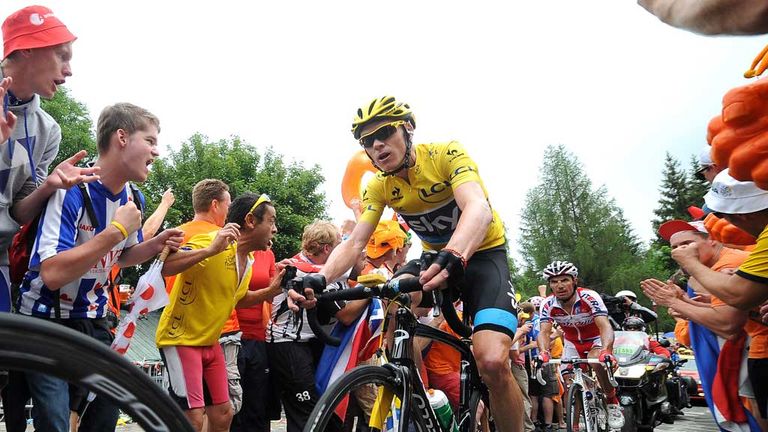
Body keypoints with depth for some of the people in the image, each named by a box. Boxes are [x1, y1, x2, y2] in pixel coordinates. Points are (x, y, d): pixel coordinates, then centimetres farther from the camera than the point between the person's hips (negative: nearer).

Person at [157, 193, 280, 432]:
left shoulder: (249, 259, 4)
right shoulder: (210, 241, -22)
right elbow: (163, 267, -34)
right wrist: (210, 250, -43)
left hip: (209, 342, 8)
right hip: (180, 339, -8)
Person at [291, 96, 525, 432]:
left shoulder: (446, 154, -21)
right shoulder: (379, 186, -6)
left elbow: (478, 208, -38)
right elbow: (354, 243, -13)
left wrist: (453, 256, -58)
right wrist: (319, 279, -33)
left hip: (481, 253, -5)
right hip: (435, 258, 6)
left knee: (492, 363, -26)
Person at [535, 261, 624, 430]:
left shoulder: (589, 297, -30)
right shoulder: (548, 305, -21)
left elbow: (605, 326, -40)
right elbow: (544, 332, -29)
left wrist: (606, 350, -60)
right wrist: (544, 352, -52)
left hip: (597, 339, -4)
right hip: (572, 343, 4)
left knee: (597, 361, -35)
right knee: (570, 386, -4)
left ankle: (613, 403, -15)